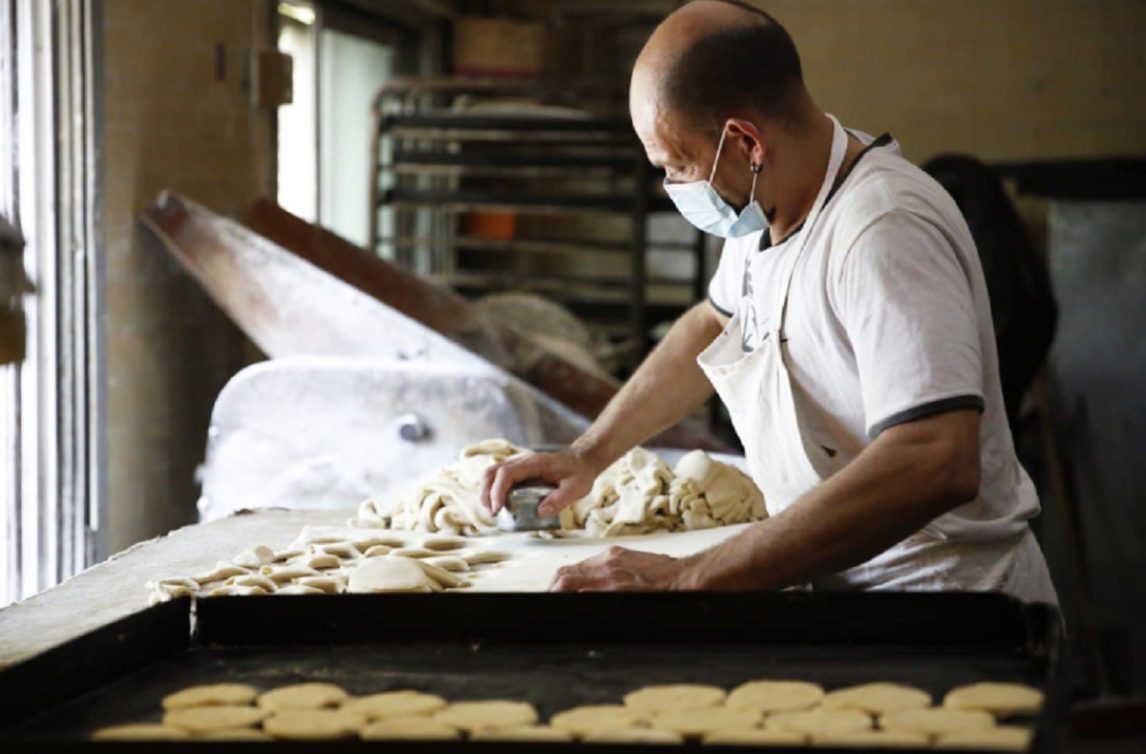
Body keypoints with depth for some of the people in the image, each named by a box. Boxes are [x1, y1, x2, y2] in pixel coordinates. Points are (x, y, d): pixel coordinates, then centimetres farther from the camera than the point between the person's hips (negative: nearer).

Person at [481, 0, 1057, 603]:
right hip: (843, 578, 8)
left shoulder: (884, 233, -23)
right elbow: (715, 325, 23)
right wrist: (590, 452, 12)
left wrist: (690, 578, -34)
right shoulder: (765, 198, 3)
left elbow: (934, 465, -34)